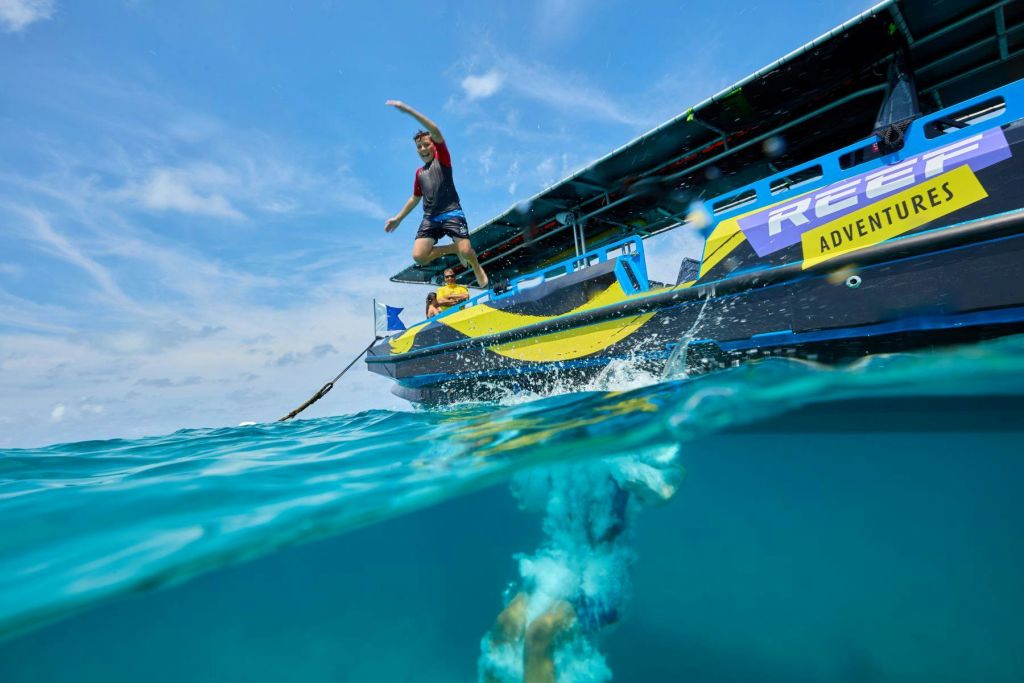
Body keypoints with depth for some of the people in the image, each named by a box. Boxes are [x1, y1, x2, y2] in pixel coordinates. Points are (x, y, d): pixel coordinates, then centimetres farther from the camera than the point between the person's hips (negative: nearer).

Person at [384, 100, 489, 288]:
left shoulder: (441, 158, 8)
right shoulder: (419, 172, 24)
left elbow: (436, 131, -7)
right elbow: (415, 198, 33)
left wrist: (408, 110, -14)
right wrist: (398, 218, 31)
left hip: (451, 213, -5)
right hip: (430, 218, 5)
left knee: (466, 252, -22)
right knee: (418, 257, -14)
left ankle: (477, 268, 15)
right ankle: (452, 248, 11)